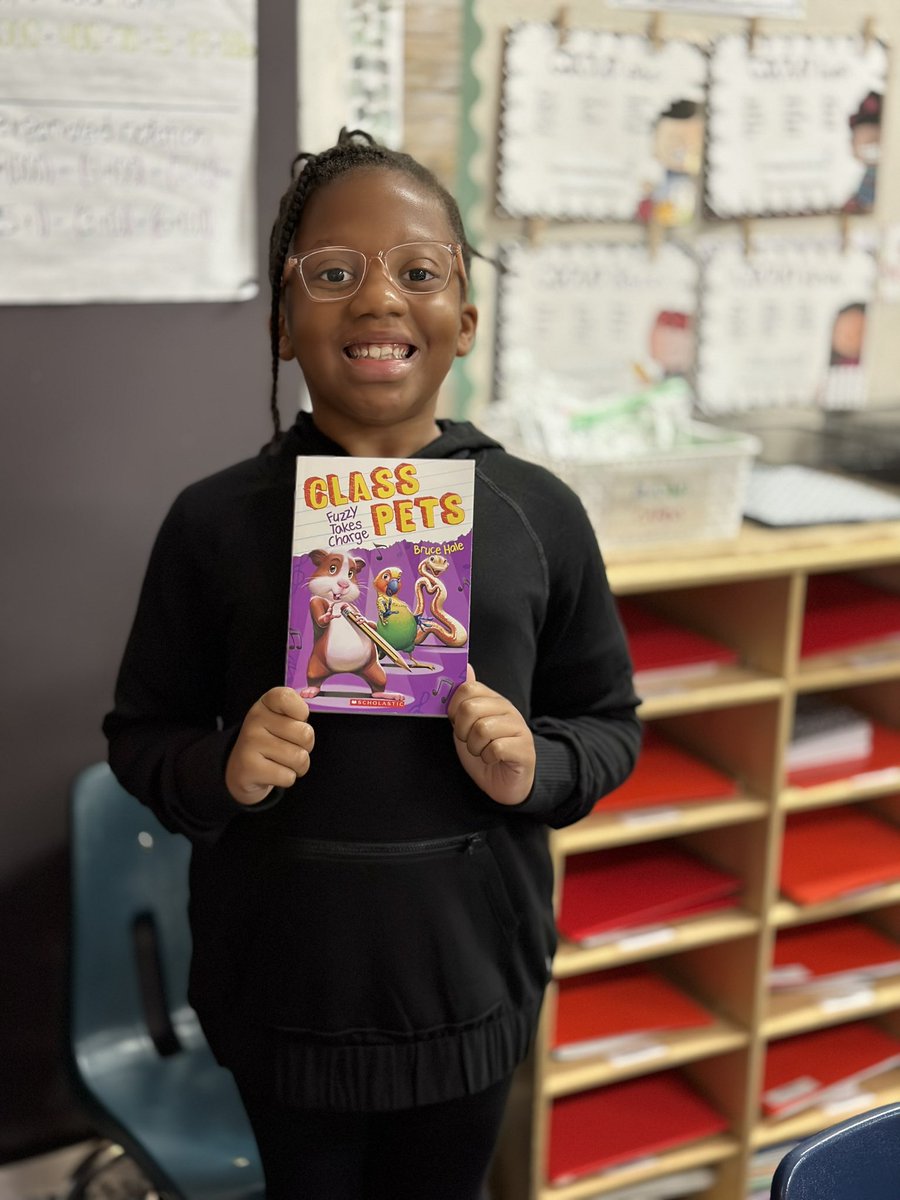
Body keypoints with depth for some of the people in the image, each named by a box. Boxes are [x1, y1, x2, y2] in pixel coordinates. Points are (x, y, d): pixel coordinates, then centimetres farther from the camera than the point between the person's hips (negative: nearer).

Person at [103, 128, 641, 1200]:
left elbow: (609, 723, 5)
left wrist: (535, 768, -15)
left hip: (470, 986, 1)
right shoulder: (215, 522, -7)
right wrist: (221, 774, -18)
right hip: (281, 987, -1)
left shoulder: (537, 513, -5)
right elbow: (139, 735, 1)